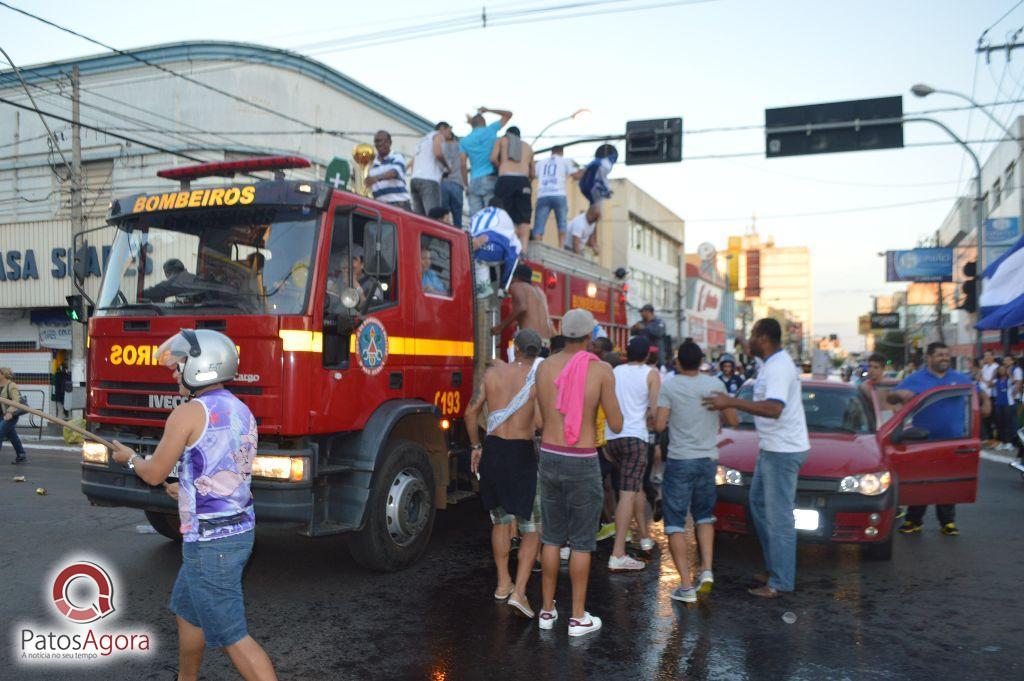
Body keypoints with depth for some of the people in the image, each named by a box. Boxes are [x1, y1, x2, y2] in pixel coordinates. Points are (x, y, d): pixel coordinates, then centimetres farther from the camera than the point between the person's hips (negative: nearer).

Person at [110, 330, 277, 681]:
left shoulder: (188, 413, -15)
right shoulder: (243, 412, 8)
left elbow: (154, 474, -5)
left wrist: (130, 458, 16)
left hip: (210, 541, -9)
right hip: (240, 530, 9)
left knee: (231, 635, -1)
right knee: (186, 610, 27)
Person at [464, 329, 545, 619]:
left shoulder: (493, 372, 2)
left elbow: (471, 412, 6)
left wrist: (475, 446, 17)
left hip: (492, 450, 4)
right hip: (522, 453, -4)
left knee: (500, 520, 22)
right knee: (532, 529, 7)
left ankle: (503, 583, 31)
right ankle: (519, 592, -3)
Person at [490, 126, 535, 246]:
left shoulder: (502, 140, 20)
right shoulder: (528, 147, 28)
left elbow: (493, 158, 2)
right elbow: (532, 174, 27)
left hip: (505, 179, -1)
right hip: (524, 181, 1)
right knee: (524, 220, -1)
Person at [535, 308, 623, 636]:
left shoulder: (545, 366, 1)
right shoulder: (601, 370, -10)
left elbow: (543, 418, 10)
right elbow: (616, 425, -5)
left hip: (549, 458, 4)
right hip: (583, 463, -4)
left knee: (551, 537, 16)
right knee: (581, 542, 8)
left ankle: (547, 610, 24)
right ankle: (578, 616, 16)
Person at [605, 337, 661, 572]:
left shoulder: (614, 372, 12)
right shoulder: (651, 374, 1)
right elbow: (655, 411, -7)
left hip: (611, 437, 6)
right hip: (635, 436, -5)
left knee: (635, 486, 23)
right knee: (628, 494, -9)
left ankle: (645, 537, 33)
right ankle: (617, 555, -14)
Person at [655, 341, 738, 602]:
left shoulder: (669, 386, -8)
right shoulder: (716, 385, 0)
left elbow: (659, 425, -11)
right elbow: (733, 421, 7)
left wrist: (659, 421, 11)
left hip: (680, 461, -3)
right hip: (709, 459, 4)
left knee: (675, 524, 4)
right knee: (704, 515, 23)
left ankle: (686, 586, 0)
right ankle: (706, 569, 9)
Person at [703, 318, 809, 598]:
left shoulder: (778, 367, -21)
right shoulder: (770, 363, 12)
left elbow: (774, 409, -35)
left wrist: (731, 402, -34)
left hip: (783, 451, -11)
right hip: (772, 448, 11)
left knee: (778, 516, -4)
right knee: (758, 502, 20)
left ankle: (781, 582, 5)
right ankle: (774, 563, 30)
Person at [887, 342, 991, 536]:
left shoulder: (960, 379, 10)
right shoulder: (915, 380, 2)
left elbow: (979, 392, 21)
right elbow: (890, 398, -1)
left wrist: (986, 401, 0)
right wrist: (900, 394, -23)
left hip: (953, 440, 2)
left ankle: (948, 522, 16)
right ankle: (914, 521, 12)